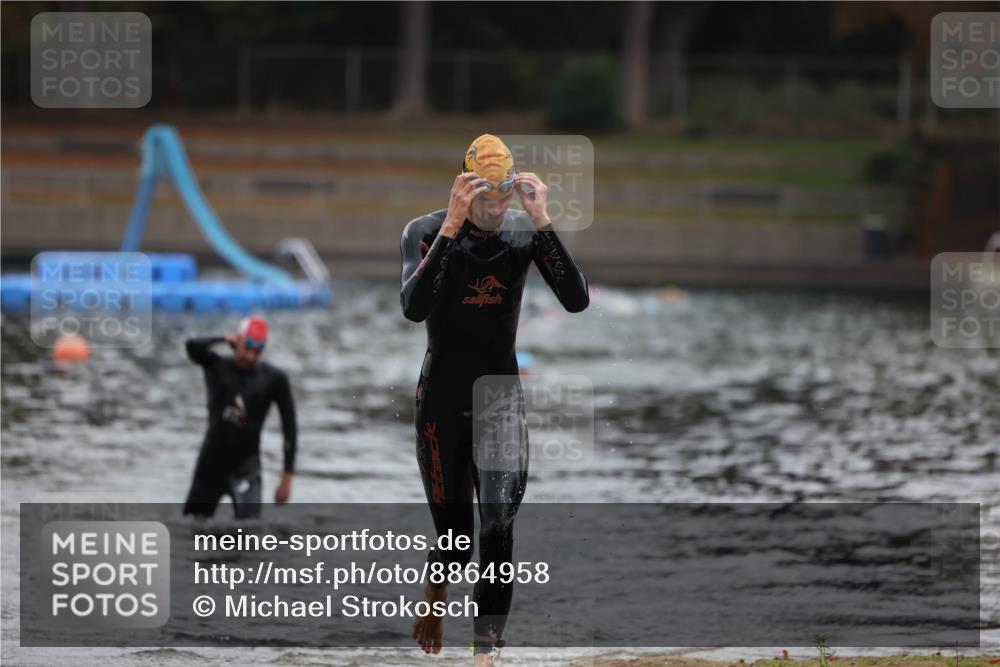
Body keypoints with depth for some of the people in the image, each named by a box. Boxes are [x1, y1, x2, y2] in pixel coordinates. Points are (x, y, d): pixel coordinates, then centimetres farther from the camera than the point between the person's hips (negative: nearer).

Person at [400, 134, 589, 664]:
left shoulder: (525, 232, -5)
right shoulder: (427, 232, -12)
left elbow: (577, 300, -18)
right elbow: (413, 307, -29)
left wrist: (543, 222, -26)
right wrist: (452, 227, -34)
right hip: (442, 402, -1)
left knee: (498, 528, -15)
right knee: (455, 536, 9)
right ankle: (435, 597, 44)